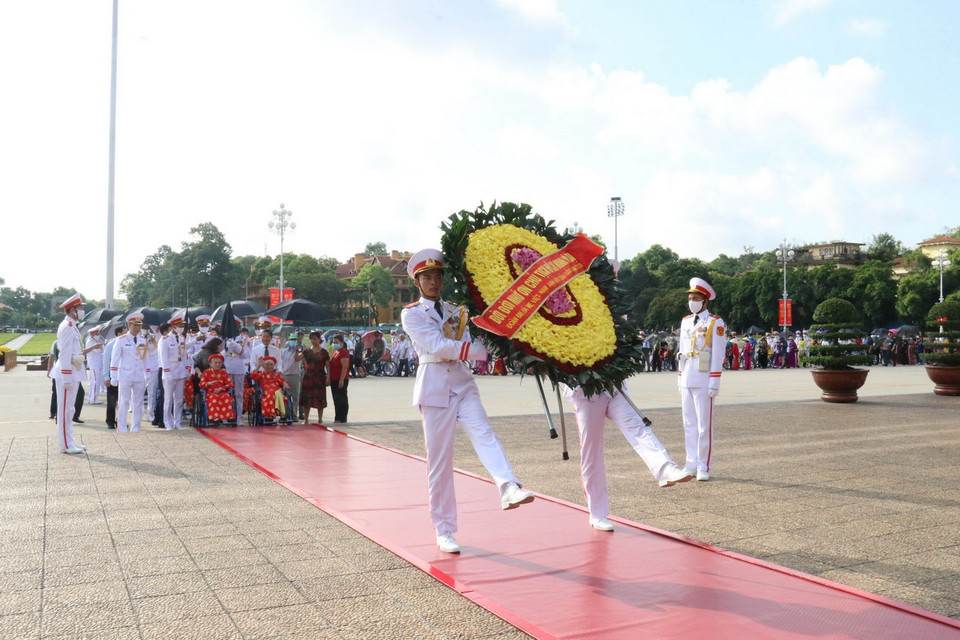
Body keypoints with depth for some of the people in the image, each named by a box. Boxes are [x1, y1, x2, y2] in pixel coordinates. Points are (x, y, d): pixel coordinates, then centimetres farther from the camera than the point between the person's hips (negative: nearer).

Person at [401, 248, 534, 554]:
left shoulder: (455, 311, 16)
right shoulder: (412, 313, 0)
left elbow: (470, 343, 7)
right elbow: (438, 346, -13)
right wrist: (484, 350, -17)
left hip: (462, 382, 4)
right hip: (434, 386, -4)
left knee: (484, 433, -22)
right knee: (439, 460, 0)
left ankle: (509, 489, -42)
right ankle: (444, 531, 9)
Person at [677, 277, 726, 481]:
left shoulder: (715, 323, -3)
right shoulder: (685, 322, 14)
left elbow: (718, 355, -7)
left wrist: (714, 383, -12)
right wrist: (680, 380, 14)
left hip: (703, 381, -6)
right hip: (686, 380, 6)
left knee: (704, 424, -1)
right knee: (689, 424, 9)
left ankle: (703, 467, 5)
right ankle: (691, 464, 17)